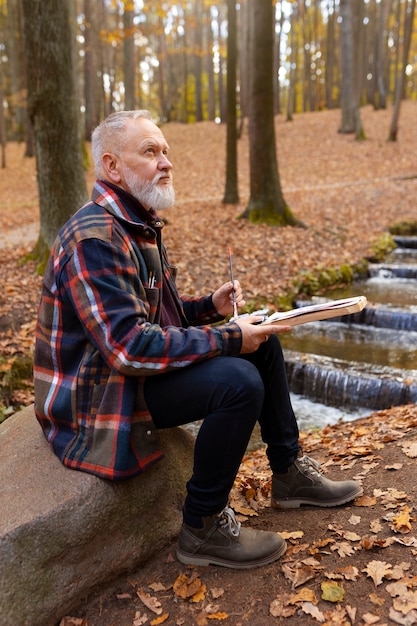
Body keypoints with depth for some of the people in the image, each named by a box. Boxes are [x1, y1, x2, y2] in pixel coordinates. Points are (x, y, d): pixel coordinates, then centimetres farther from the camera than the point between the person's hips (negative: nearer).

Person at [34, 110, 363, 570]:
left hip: (135, 366, 10)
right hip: (100, 395, -10)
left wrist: (211, 307, -1)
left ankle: (289, 473, 17)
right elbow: (129, 345, -31)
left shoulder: (140, 225, 11)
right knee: (238, 381, -28)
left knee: (262, 340, 6)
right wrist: (228, 338, -24)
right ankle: (203, 528, -8)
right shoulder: (95, 238, -23)